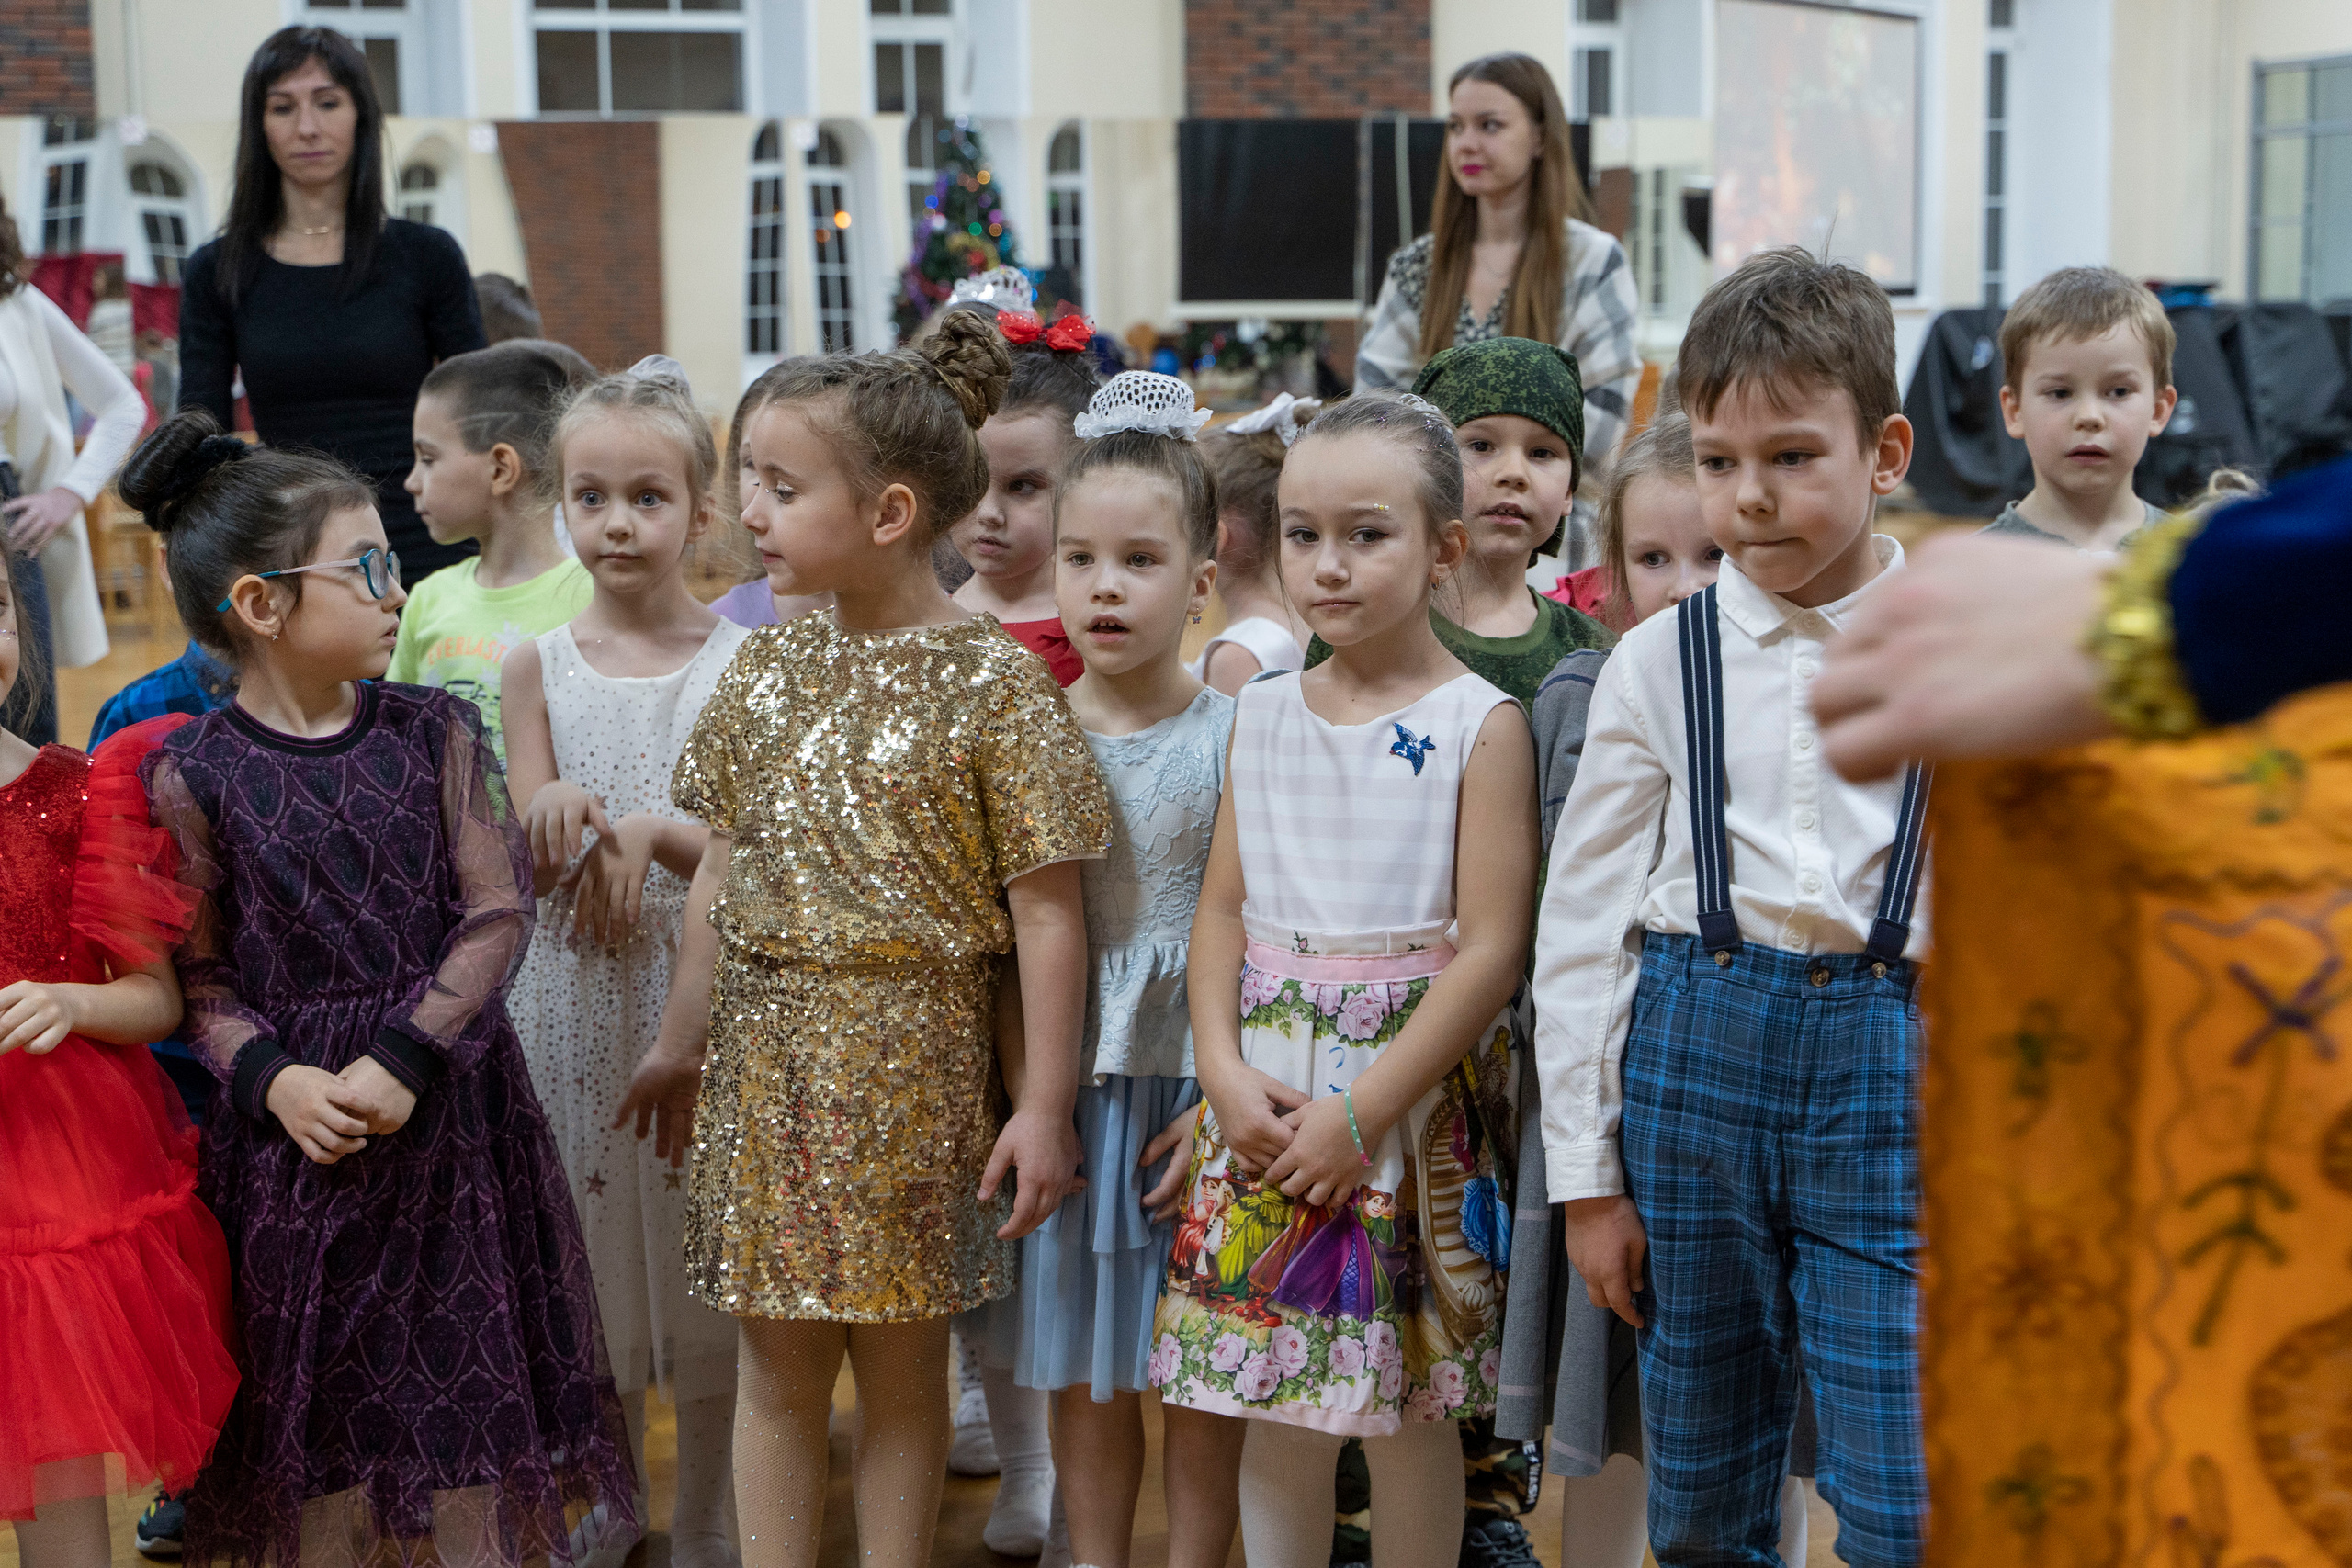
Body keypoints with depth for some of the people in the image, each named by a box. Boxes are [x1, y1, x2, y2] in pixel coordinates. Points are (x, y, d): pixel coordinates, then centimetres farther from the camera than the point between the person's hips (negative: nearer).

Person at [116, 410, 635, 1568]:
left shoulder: (435, 732, 0)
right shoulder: (194, 771, -5)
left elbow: (497, 914, -3)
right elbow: (200, 972, -2)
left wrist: (403, 1056, -14)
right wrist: (272, 1079, -18)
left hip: (448, 1102, 2)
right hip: (293, 1120, -1)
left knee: (468, 1384, 7)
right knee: (321, 1412, 8)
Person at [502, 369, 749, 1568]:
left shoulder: (742, 664, -4)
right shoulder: (538, 667, 2)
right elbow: (534, 860, -2)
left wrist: (651, 831, -22)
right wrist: (558, 817, -24)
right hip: (576, 1001, 2)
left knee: (706, 1264, 6)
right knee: (590, 1256, 12)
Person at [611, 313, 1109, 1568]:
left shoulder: (993, 683, -10)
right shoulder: (766, 668, 6)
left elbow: (1045, 910, -10)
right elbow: (723, 870, 14)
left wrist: (1045, 1104, -11)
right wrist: (681, 1041, 16)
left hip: (911, 1055, -4)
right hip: (764, 1046, 4)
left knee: (901, 1357, 8)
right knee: (776, 1358, 11)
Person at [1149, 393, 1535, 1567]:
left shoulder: (1480, 724, -9)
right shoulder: (1263, 714, 7)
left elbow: (1492, 947, -13)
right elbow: (1223, 906, 8)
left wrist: (1364, 1111, -16)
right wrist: (1225, 1071, -7)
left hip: (1414, 1091, -4)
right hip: (1267, 1094, 4)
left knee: (1406, 1407, 6)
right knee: (1276, 1406, 10)